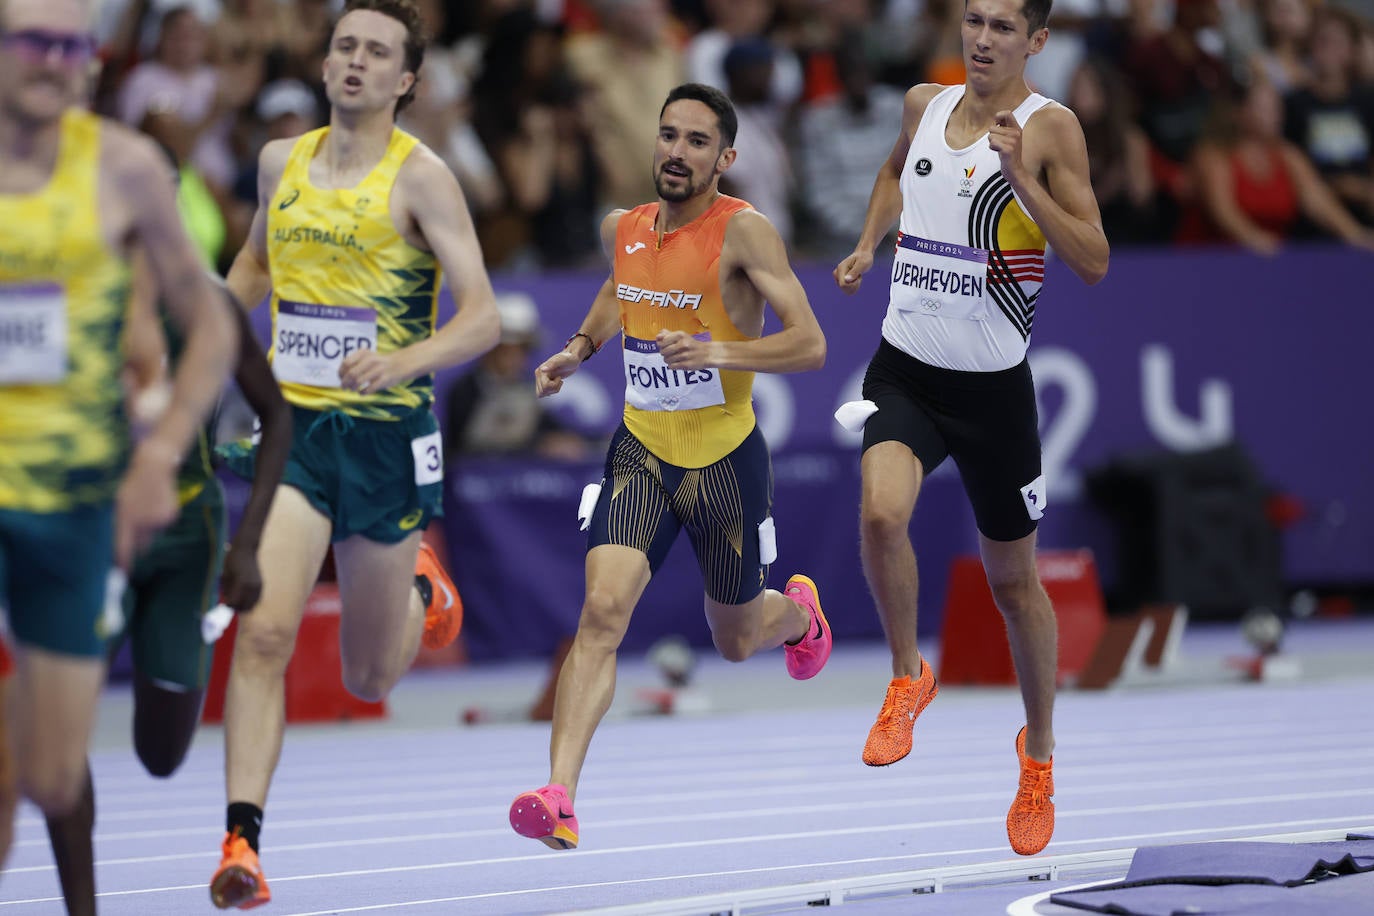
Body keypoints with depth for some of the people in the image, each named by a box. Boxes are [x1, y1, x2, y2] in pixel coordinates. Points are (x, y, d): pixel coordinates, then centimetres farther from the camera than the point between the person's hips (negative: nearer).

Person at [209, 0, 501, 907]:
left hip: (386, 432, -2)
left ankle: (426, 595, 47)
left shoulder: (420, 176, -8)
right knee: (264, 633, -18)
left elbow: (483, 317, -13)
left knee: (370, 678, 12)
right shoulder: (282, 161, 7)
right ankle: (242, 842, -17)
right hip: (292, 423, 3)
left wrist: (407, 360, -30)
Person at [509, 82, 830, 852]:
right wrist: (579, 349, 10)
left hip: (726, 458, -3)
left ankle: (799, 611, 55)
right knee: (603, 612, -19)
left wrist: (720, 352, -36)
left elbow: (811, 345, -22)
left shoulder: (744, 231, -16)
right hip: (641, 450, 3)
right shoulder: (624, 229, 2)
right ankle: (559, 799, -26)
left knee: (736, 639, 17)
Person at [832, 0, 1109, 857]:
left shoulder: (1050, 128, -10)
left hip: (993, 384, -3)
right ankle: (909, 677, -2)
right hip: (906, 368, 3)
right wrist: (868, 244, 14)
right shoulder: (926, 104, 5)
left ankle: (1039, 751, 32)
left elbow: (1094, 261, -16)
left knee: (1014, 579, 10)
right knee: (882, 514, -27)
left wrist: (1022, 179, -26)